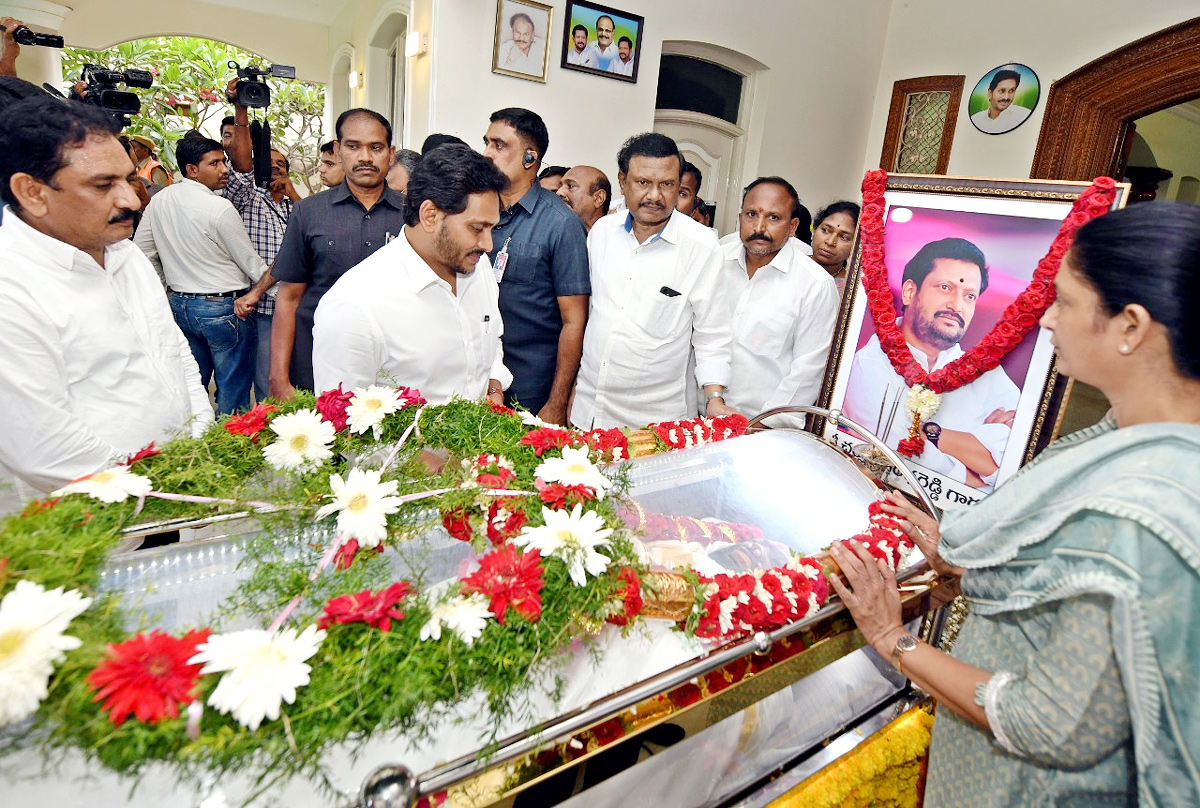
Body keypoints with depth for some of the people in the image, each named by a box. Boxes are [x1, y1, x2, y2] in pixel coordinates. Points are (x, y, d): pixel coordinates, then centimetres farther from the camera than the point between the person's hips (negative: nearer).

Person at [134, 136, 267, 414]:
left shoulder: (158, 201, 6)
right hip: (223, 308, -8)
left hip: (179, 304, 8)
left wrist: (165, 288, 22)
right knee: (233, 393, 2)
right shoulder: (220, 208, -16)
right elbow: (252, 264, -11)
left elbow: (142, 253, 12)